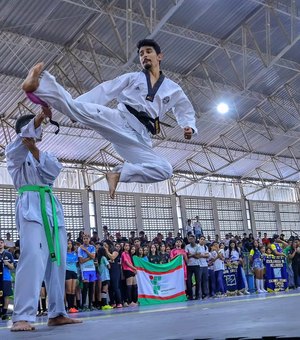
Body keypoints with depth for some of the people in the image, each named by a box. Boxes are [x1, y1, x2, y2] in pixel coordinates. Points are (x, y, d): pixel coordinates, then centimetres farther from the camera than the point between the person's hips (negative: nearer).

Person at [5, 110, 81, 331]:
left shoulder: (45, 154, 25)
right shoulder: (14, 152, 11)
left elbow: (53, 171, 3)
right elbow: (25, 136, -11)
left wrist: (35, 150, -13)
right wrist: (42, 115, -27)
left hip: (52, 207, 7)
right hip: (31, 206, -6)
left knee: (57, 261, 4)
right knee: (33, 258, -21)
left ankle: (56, 313, 10)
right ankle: (22, 317, -24)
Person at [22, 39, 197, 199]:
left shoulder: (173, 89, 20)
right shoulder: (132, 78, 17)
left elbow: (186, 110, 33)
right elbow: (104, 91, 9)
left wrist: (189, 127, 8)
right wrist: (73, 104, -1)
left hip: (138, 136, 2)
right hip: (118, 120, -2)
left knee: (164, 170, -16)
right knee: (84, 109, -31)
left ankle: (119, 173, -8)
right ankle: (37, 85, -41)